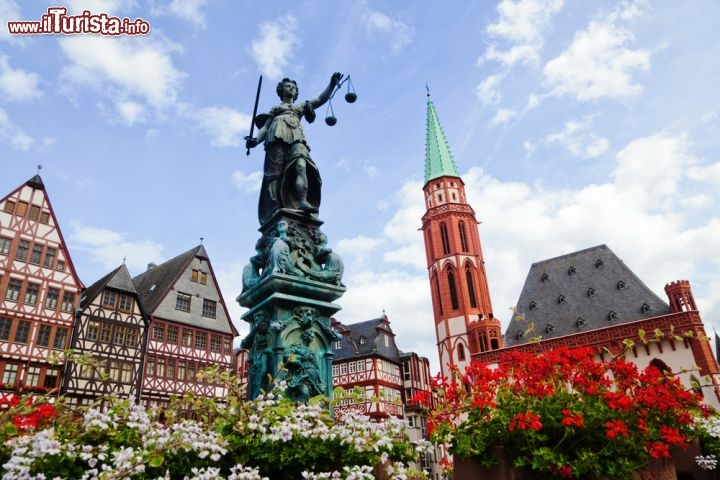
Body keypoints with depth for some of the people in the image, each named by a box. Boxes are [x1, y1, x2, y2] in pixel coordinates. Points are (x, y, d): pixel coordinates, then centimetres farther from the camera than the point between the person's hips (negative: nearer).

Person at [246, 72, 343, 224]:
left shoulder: (302, 105, 36)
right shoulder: (275, 108, 31)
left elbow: (321, 99, 23)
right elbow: (265, 126, 19)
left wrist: (332, 84, 8)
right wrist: (256, 140, -1)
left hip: (296, 137, 1)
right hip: (277, 135, -1)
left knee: (301, 165, -29)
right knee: (275, 173, -18)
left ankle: (303, 202, -48)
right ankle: (275, 211, -30)